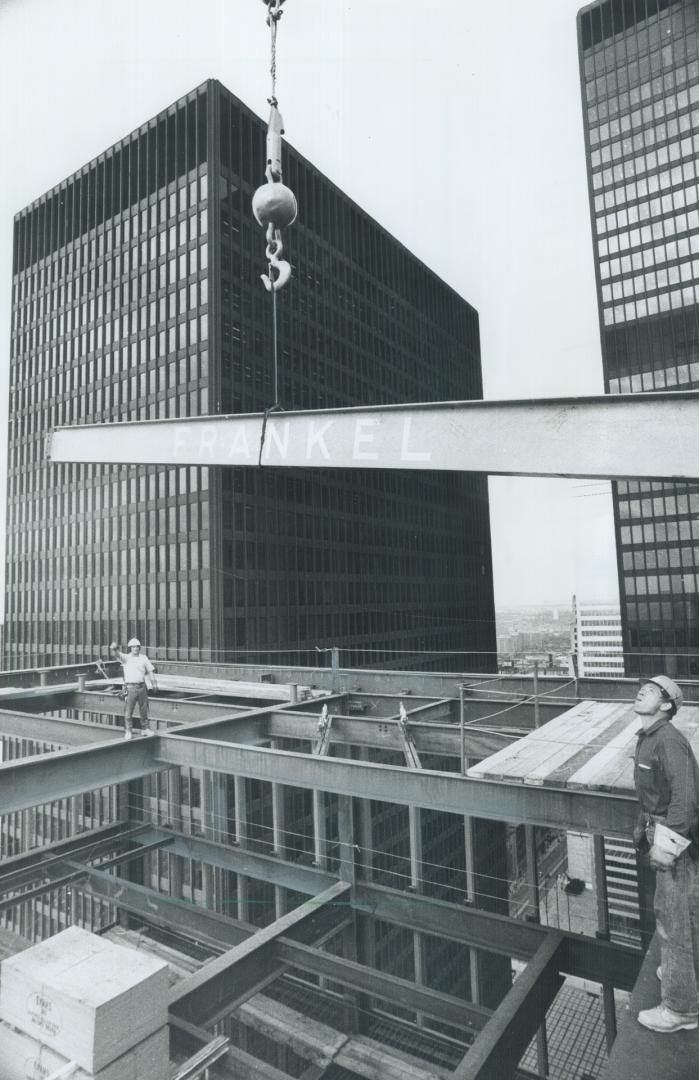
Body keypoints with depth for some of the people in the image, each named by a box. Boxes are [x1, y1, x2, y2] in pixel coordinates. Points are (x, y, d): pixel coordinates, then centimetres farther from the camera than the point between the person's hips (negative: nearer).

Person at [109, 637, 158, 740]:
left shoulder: (143, 657, 9)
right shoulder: (126, 657, 1)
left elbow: (150, 671, 10)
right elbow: (118, 654, -20)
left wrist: (154, 683, -2)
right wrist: (114, 649, -43)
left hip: (142, 687, 3)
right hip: (130, 688, -3)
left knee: (144, 710, 10)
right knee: (128, 711, -3)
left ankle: (145, 729, 21)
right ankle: (128, 731, 6)